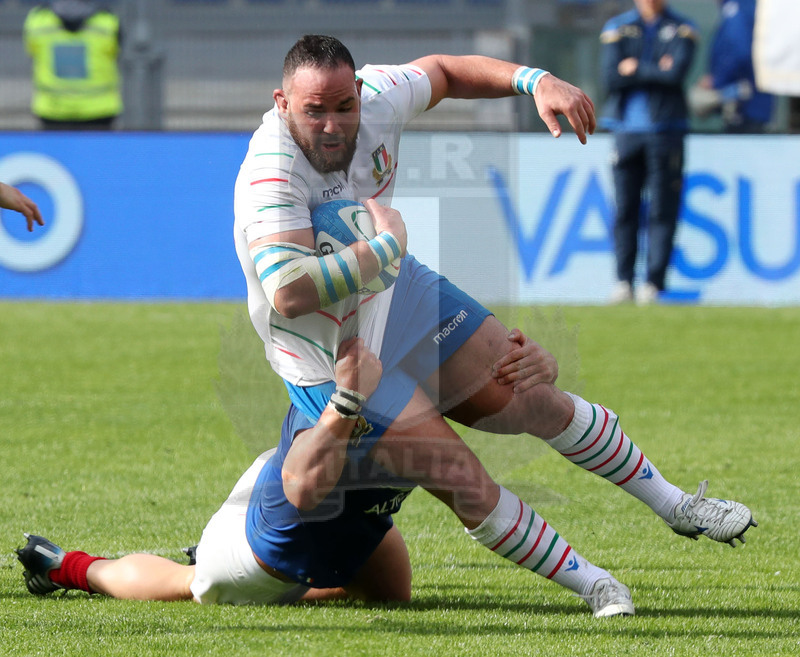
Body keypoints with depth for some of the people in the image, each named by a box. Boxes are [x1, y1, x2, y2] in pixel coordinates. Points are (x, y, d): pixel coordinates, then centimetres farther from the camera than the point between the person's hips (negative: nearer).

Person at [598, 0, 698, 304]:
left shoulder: (682, 30, 7)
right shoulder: (616, 28, 11)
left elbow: (676, 73, -10)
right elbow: (610, 77, -3)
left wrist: (636, 69, -3)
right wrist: (656, 72, -6)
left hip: (665, 129, -1)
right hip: (627, 128, 1)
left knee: (662, 209, -4)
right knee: (625, 208, 0)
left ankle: (654, 282, -2)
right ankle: (623, 281, 5)